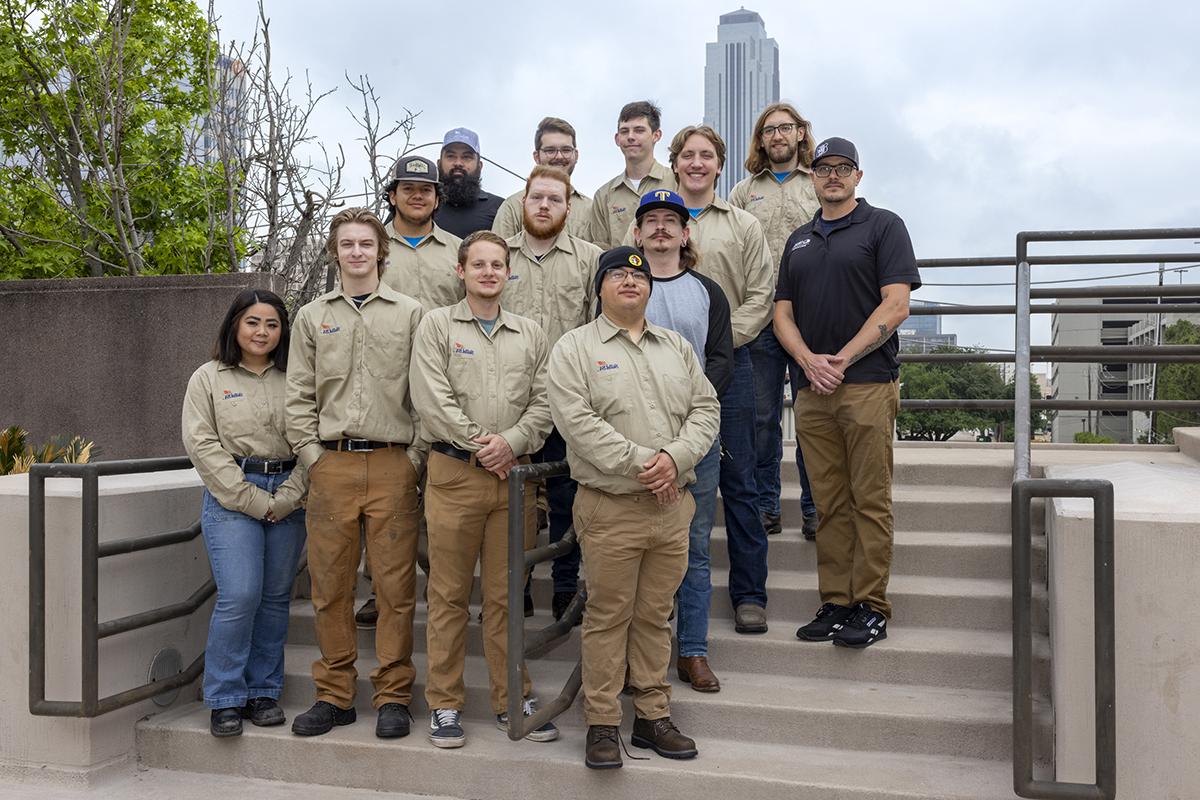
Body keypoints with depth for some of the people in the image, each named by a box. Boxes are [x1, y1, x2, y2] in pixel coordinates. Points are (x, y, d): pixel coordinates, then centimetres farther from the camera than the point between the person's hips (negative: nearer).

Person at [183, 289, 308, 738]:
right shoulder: (208, 378, 5)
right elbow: (203, 445, -3)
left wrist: (287, 497, -7)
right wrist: (253, 500, -10)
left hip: (287, 502, 3)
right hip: (230, 499, -2)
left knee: (275, 598, 6)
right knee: (239, 596, -11)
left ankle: (264, 692, 19)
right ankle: (226, 699, 3)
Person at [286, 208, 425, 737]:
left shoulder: (411, 314, 8)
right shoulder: (312, 317, 14)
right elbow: (299, 395, 11)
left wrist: (415, 456, -4)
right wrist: (312, 455, 1)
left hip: (393, 464, -2)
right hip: (331, 463, 2)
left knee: (395, 585, 0)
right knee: (330, 585, 5)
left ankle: (393, 696, 11)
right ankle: (334, 694, 17)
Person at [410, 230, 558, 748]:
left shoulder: (530, 334, 14)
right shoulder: (437, 325, 5)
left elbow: (543, 403, 6)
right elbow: (431, 400, -6)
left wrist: (511, 442, -9)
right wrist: (478, 445, -10)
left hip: (513, 473, 3)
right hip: (454, 473, -2)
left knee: (507, 595, 9)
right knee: (449, 594, 3)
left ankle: (511, 700, 19)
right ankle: (444, 704, 14)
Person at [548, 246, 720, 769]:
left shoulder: (677, 347, 15)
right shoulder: (574, 348, 0)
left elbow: (705, 409, 8)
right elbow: (576, 420, -12)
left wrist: (675, 457, -10)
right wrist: (638, 461, -17)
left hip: (672, 504, 4)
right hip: (610, 507, -4)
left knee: (655, 616, 12)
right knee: (608, 617, 2)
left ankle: (653, 716, 24)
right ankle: (601, 724, 15)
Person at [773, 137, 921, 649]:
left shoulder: (883, 226, 4)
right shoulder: (798, 241, 20)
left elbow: (896, 305, -6)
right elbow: (783, 314, 14)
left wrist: (842, 359, -12)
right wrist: (808, 360, -5)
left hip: (868, 384, -5)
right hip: (811, 389, 5)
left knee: (870, 501, -2)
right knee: (829, 505, 7)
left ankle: (870, 607, 5)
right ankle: (835, 604, 14)